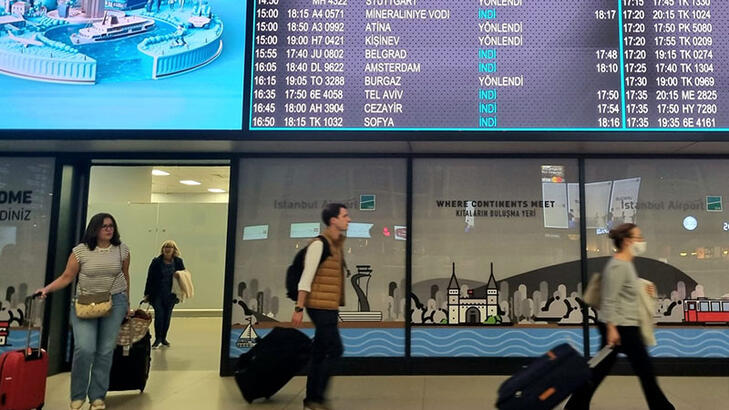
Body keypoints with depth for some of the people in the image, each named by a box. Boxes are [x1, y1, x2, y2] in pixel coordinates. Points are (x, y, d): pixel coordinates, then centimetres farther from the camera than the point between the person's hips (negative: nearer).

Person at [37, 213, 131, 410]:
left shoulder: (122, 250, 1)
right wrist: (47, 289, -17)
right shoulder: (81, 250, -4)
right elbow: (66, 277, 0)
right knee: (84, 348, -12)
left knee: (105, 351, 3)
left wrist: (127, 304, 14)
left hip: (115, 302, 1)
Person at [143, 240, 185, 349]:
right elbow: (150, 278, -2)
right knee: (159, 315, -6)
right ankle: (157, 339, 9)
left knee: (167, 316, 10)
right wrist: (147, 294, -4)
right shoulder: (156, 262, -3)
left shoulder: (178, 262, 1)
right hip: (157, 294, -2)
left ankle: (163, 338, 24)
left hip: (171, 295, 2)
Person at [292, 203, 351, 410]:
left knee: (320, 354, 12)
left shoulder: (338, 243, 14)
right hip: (320, 306, -8)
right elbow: (306, 278, -16)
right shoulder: (319, 244, -13)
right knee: (335, 350, -7)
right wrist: (299, 308, -17)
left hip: (330, 307, 9)